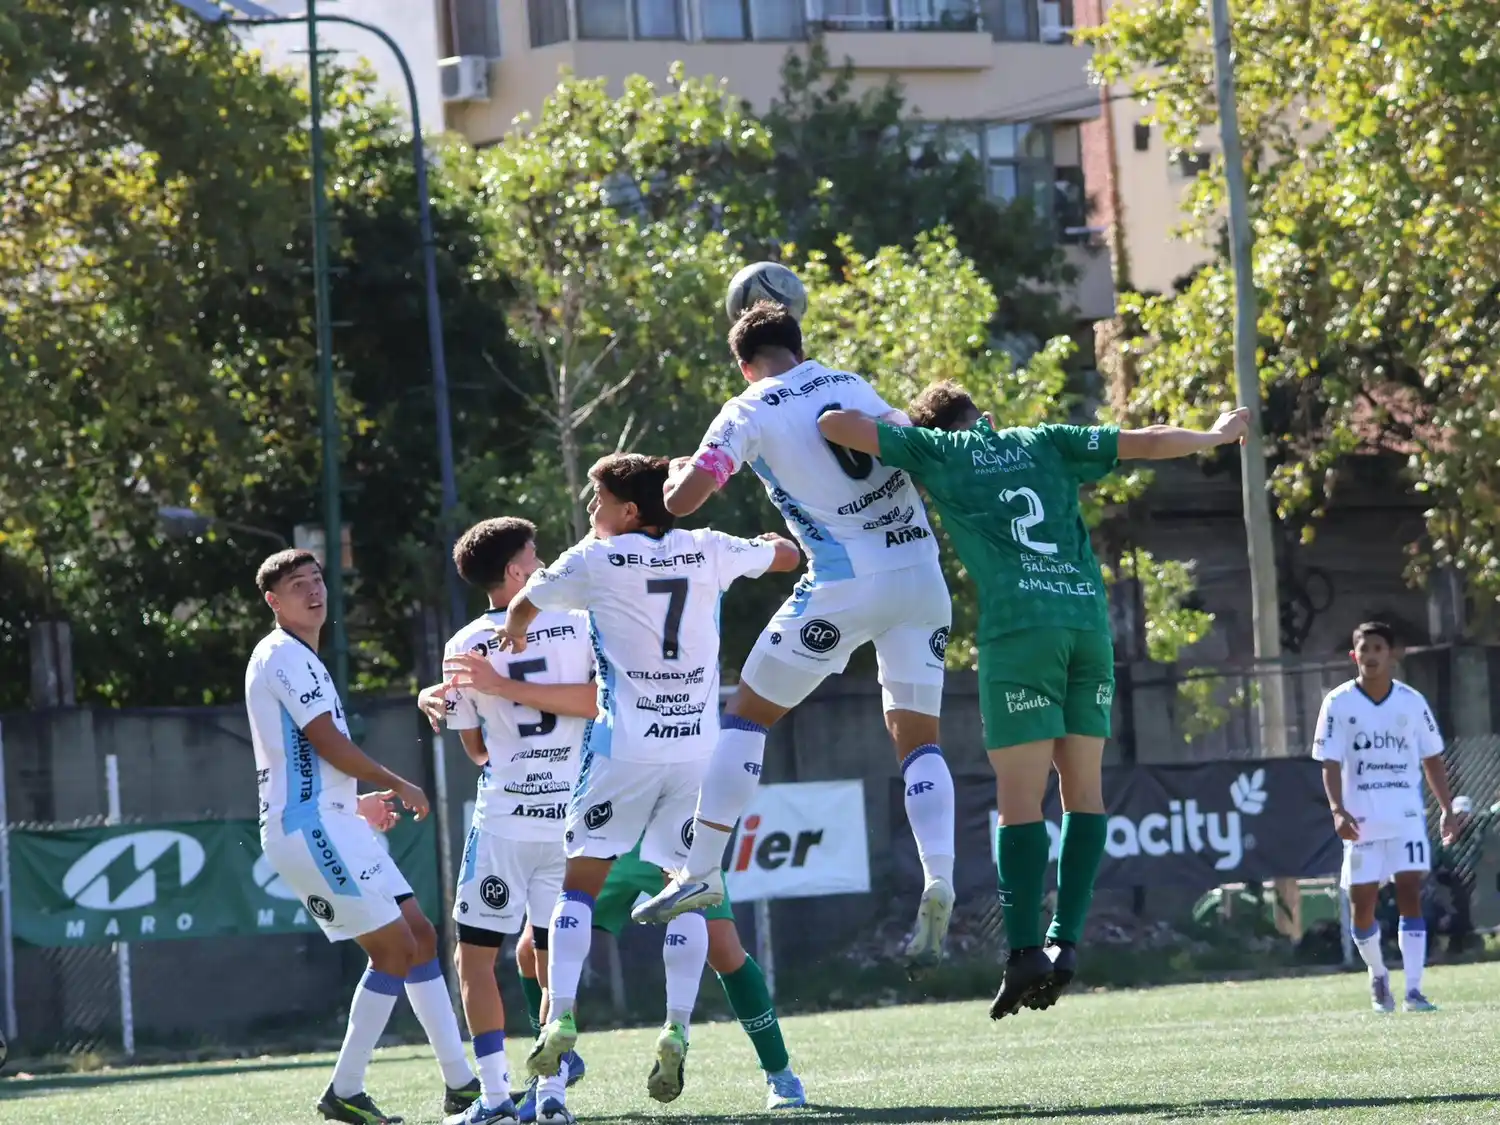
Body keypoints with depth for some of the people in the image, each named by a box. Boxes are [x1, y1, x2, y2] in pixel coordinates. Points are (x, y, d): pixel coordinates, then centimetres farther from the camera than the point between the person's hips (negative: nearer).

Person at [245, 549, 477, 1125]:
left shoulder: (296, 659, 22)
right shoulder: (286, 656, -11)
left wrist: (357, 802, 25)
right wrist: (397, 786, -6)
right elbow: (329, 743, -18)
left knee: (420, 937, 9)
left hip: (332, 825, 10)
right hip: (312, 827, -10)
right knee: (396, 949, -10)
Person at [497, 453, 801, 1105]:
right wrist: (763, 542, 43)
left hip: (624, 751, -3)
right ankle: (677, 1030, -6)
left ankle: (560, 1017, -6)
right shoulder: (708, 552, 4)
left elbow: (523, 606, 13)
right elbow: (790, 555, 20)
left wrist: (514, 636, 36)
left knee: (580, 882, 7)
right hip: (697, 751, 3)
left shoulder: (596, 560, -3)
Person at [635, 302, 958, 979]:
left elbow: (681, 500, -8)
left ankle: (702, 870, 5)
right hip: (921, 576, 5)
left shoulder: (749, 414, -2)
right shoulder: (852, 385, 14)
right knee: (917, 735, 10)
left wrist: (680, 471, 14)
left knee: (747, 715, 9)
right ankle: (939, 880, -10)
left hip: (846, 588, -5)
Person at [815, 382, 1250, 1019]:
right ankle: (1066, 942, 1)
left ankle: (1025, 951, -13)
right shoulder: (1044, 442, 21)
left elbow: (836, 425, 7)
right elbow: (1145, 442, 22)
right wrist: (1217, 437, 38)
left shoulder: (936, 450, 12)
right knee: (1084, 789, 9)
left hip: (1018, 626, -3)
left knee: (1021, 798, -5)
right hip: (1089, 619, 4)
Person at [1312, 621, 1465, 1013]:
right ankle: (1378, 975, 28)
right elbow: (1330, 764, -6)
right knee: (1361, 903, 1)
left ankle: (1413, 991, -12)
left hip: (1407, 815, 0)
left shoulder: (1412, 701, 3)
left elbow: (1432, 759, 11)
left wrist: (1447, 810, 6)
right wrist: (1338, 810, -21)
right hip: (1361, 819, 0)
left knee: (1410, 894, -11)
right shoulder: (1338, 703, -2)